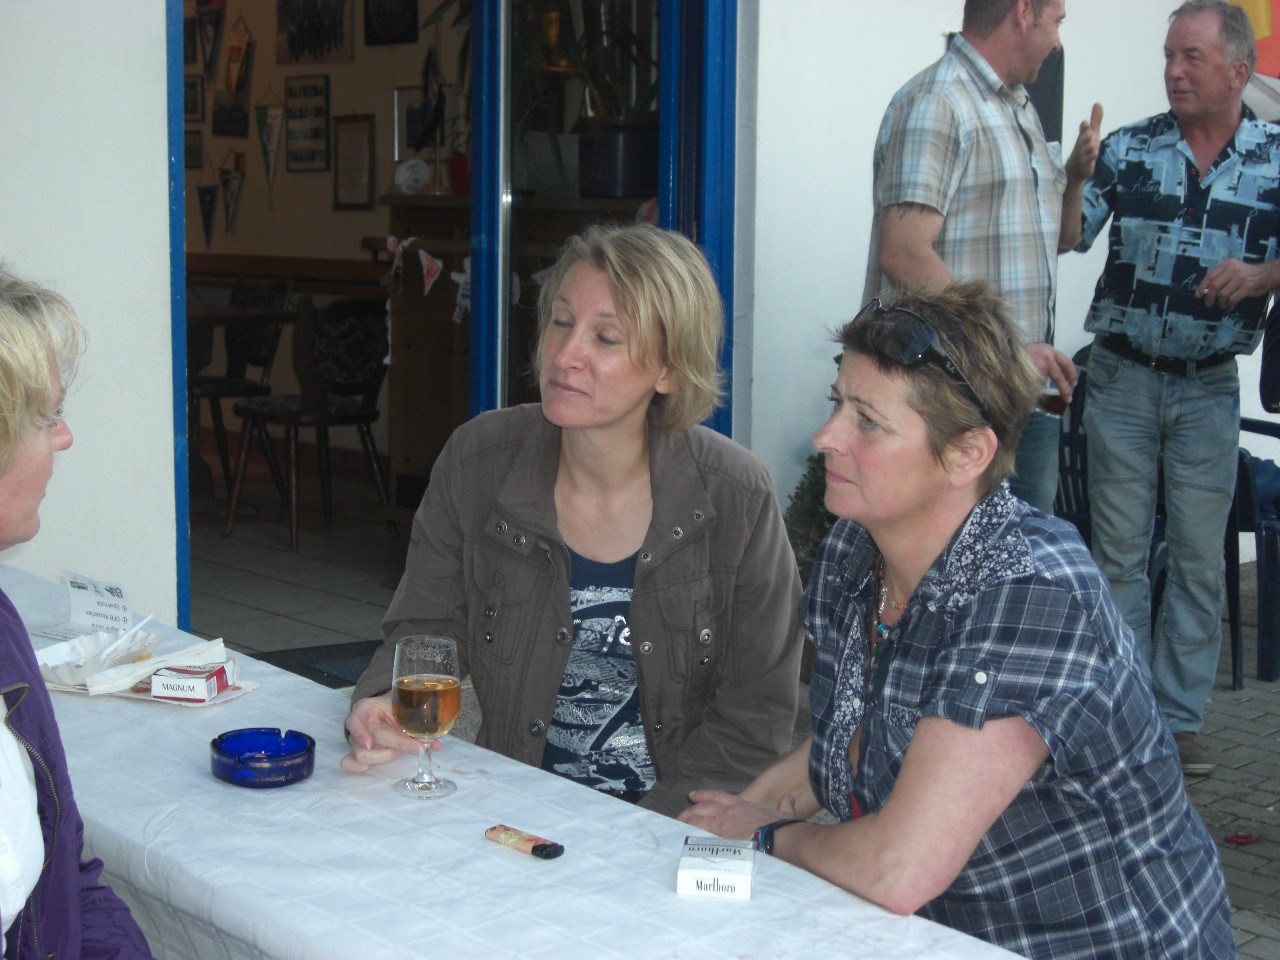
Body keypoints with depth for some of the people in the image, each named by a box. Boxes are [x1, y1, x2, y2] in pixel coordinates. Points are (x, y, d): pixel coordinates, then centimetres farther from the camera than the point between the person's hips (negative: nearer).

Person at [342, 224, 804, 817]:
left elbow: (755, 720, -5)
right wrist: (387, 705, -15)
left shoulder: (735, 497, -8)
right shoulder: (477, 461, -2)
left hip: (671, 831, -3)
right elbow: (425, 630, 7)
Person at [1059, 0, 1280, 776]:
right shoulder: (1130, 149, -1)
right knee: (1120, 553, 6)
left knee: (1200, 559, 5)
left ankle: (1181, 718, 15)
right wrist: (1076, 176, -23)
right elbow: (1065, 239, -5)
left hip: (1209, 388, 0)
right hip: (1122, 377, 0)